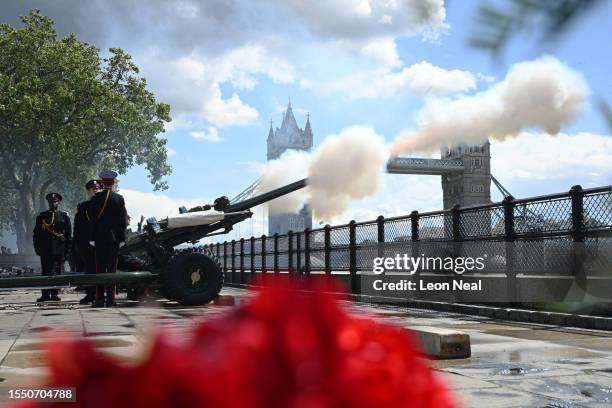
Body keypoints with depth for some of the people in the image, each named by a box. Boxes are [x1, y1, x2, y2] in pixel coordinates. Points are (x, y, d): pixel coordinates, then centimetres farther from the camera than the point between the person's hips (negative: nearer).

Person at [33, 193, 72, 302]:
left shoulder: (64, 216, 9)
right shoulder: (41, 216, 12)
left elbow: (69, 234, 8)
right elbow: (36, 233, 12)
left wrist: (67, 249, 2)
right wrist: (37, 247, 4)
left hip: (59, 249, -1)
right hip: (45, 249, 1)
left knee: (57, 272, 1)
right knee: (45, 272, 0)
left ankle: (54, 294, 8)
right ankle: (45, 294, 3)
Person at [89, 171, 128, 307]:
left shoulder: (96, 198, -2)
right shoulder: (119, 198, 2)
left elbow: (92, 219, -1)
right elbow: (123, 220, 2)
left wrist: (92, 238, 3)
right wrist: (121, 239, 7)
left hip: (100, 239, -1)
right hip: (115, 238, 1)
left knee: (100, 268, 1)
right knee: (112, 268, 4)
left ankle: (100, 299, -2)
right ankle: (110, 298, 1)